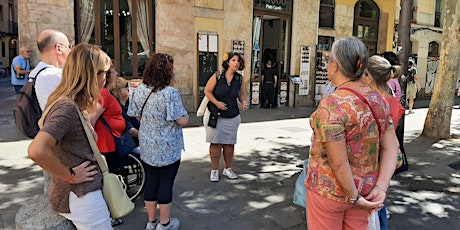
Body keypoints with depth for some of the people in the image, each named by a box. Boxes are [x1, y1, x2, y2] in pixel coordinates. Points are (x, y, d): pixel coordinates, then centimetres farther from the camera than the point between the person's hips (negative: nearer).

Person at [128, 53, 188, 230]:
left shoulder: (139, 90, -1)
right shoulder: (170, 93, -22)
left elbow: (138, 116, 9)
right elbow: (183, 121, -21)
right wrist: (184, 115, 1)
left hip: (147, 146, 6)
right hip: (168, 148, -6)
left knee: (151, 181, 16)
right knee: (166, 183, 8)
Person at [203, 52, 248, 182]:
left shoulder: (240, 79, 1)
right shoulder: (217, 76, -9)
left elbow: (241, 94, 13)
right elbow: (207, 91, -5)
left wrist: (243, 102, -9)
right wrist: (216, 103, -17)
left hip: (232, 116, 3)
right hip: (215, 115, -3)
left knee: (229, 143, 10)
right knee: (216, 143, 0)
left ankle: (227, 169, 27)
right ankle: (214, 170, 15)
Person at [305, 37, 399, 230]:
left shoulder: (332, 105, -25)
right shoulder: (378, 100, -2)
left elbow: (338, 163, -24)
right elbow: (390, 149, -2)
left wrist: (354, 197, -12)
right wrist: (381, 187, -7)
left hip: (329, 188, -6)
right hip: (365, 187, 6)